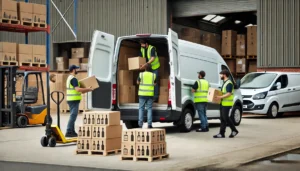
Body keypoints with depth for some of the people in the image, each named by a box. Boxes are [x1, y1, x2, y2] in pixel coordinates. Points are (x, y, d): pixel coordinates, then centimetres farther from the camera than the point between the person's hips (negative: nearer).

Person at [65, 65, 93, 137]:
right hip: (74, 100, -10)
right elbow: (77, 89, -25)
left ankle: (72, 132, 16)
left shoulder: (69, 78, 17)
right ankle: (69, 132, -12)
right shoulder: (73, 79, -15)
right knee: (73, 116, -10)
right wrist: (87, 89, -15)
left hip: (71, 99, 10)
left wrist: (85, 90, 22)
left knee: (73, 116, 13)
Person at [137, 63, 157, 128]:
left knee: (141, 108, 6)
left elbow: (138, 82, 9)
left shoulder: (141, 74, -3)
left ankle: (140, 124, 2)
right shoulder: (153, 75, 1)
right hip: (150, 94, 1)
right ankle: (149, 124, -1)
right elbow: (155, 84, 11)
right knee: (149, 109, 5)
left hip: (142, 94, -1)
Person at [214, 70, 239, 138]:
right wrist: (218, 95, 14)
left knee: (225, 117, -8)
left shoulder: (229, 83, -13)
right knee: (222, 118, 7)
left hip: (227, 104, -10)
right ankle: (221, 133, 7)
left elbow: (229, 94, -21)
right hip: (223, 103, 10)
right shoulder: (225, 83, 19)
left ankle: (234, 130, 4)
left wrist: (221, 97, -26)